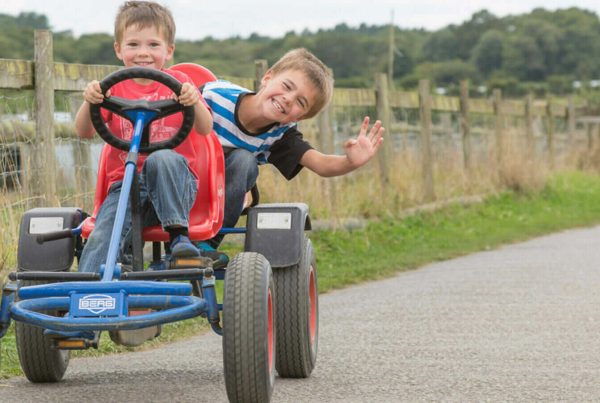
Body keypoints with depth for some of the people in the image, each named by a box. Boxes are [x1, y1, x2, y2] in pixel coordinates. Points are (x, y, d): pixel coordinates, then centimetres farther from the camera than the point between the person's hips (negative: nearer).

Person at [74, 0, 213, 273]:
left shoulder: (178, 82, 8)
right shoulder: (114, 88, 10)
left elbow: (205, 129, -2)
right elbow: (84, 132, 1)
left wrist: (194, 102, -24)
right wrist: (89, 102, -20)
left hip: (173, 182, -1)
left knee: (163, 158, -36)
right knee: (101, 239, -24)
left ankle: (178, 233, -28)